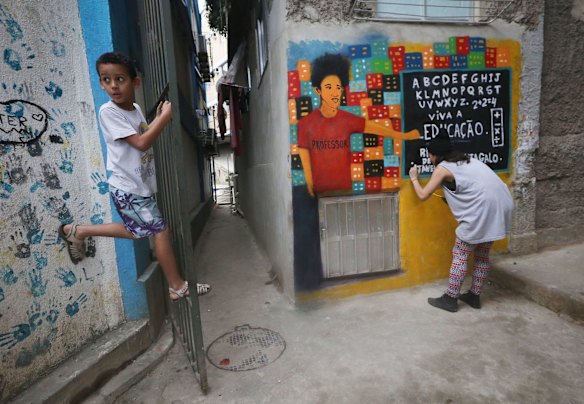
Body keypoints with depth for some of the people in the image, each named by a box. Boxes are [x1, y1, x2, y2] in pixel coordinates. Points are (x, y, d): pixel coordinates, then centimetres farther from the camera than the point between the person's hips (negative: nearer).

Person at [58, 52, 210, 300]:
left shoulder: (136, 109, 6)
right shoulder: (108, 112, -17)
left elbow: (147, 136, 18)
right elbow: (141, 143, -26)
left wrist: (158, 119, 4)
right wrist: (165, 116, -21)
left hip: (140, 186, 8)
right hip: (127, 189, -8)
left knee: (138, 230, 23)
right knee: (161, 231, -4)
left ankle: (78, 231, 33)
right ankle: (177, 286, 10)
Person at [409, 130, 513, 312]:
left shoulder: (442, 168, -1)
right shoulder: (467, 160, 23)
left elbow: (423, 195, 2)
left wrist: (414, 178, 18)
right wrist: (450, 198, 29)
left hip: (482, 209, -8)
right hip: (499, 206, 9)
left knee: (460, 255, 4)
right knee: (482, 254, 19)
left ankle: (450, 299, 13)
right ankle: (474, 296, 29)